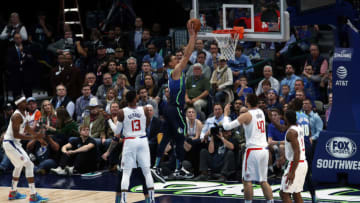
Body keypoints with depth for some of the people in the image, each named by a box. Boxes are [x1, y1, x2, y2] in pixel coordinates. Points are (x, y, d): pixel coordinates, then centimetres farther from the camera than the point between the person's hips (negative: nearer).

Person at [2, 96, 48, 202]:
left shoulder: (24, 113, 9)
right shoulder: (17, 116, -22)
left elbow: (26, 128, 24)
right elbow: (16, 134, -27)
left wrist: (38, 135, 20)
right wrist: (33, 137, -30)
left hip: (13, 143, 11)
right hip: (10, 143, -11)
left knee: (19, 165, 27)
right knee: (29, 165, -14)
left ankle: (13, 193, 40)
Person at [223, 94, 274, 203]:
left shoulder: (246, 115, -10)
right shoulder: (261, 112, 11)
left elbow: (227, 126, -11)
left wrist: (226, 113, 5)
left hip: (253, 150, -7)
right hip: (264, 149, 7)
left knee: (247, 181, 2)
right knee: (263, 181, 12)